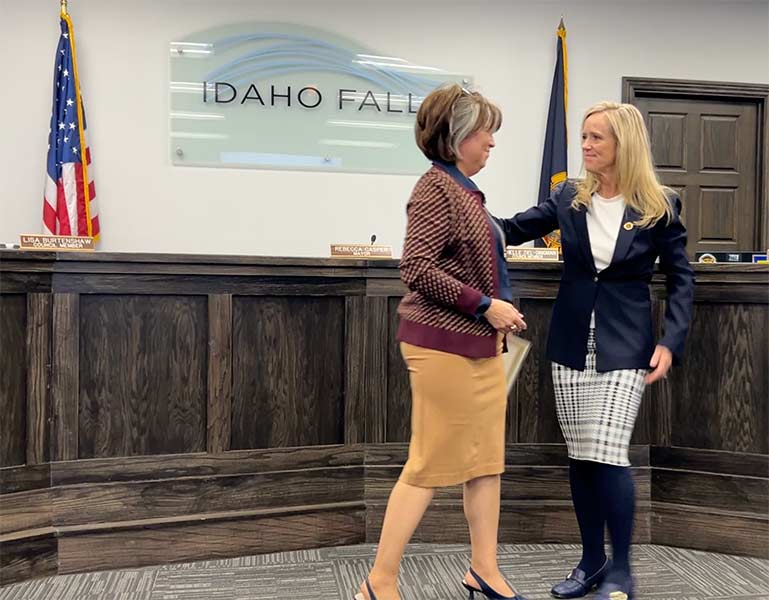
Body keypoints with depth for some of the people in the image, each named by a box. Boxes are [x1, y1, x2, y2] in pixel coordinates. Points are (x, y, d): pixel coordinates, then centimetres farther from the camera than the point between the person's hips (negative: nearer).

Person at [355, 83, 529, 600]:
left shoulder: (466, 190, 15)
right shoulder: (435, 189, -13)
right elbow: (418, 269, -21)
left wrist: (498, 310, 12)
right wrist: (485, 305, -20)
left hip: (480, 343, 9)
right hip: (444, 344, -9)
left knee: (487, 459, 13)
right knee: (430, 465, -2)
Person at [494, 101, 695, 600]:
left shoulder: (660, 207, -4)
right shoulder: (570, 198, 4)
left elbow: (681, 279, 1)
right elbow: (514, 229, 8)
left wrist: (669, 343, -9)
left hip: (624, 347, -3)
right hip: (572, 344, 4)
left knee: (608, 456, -10)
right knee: (579, 458, 8)